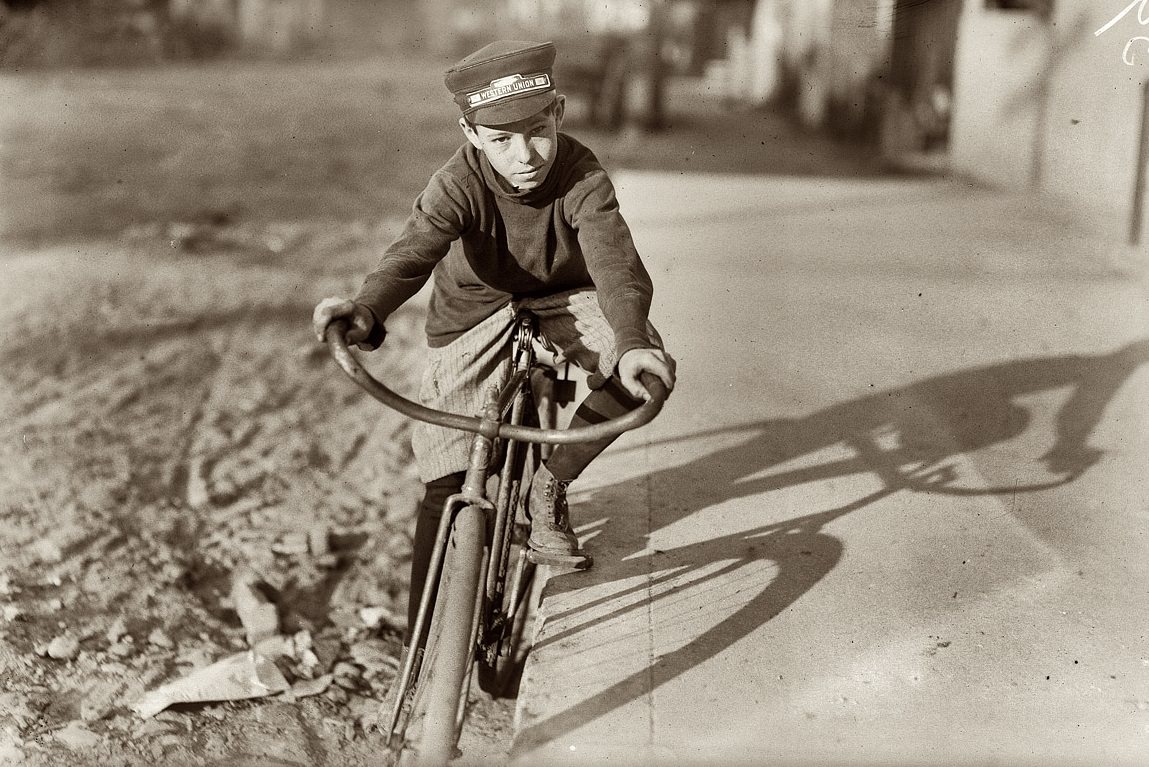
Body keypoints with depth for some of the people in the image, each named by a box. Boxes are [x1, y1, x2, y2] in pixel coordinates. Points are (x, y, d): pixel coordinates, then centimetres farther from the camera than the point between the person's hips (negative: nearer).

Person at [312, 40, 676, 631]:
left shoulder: (582, 178, -27)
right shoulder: (459, 185, -28)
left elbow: (616, 266, -39)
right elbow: (413, 252, -44)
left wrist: (630, 343, -60)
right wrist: (367, 310, -67)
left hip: (561, 299, 1)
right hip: (474, 316, -1)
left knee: (649, 370, -28)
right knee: (447, 484, -7)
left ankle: (551, 484, -5)